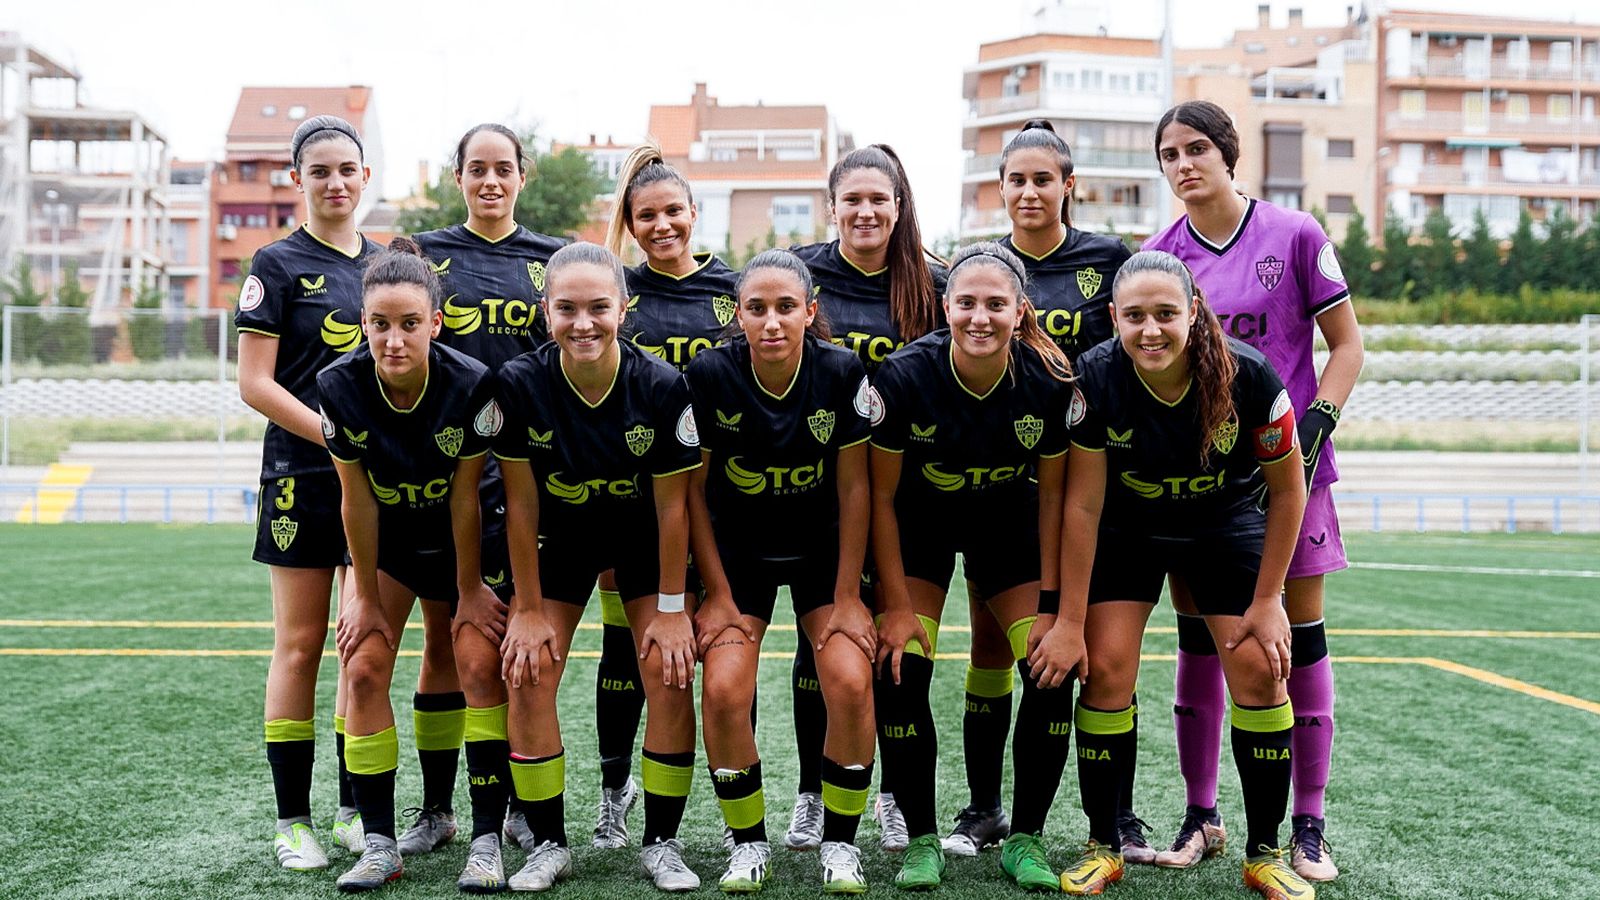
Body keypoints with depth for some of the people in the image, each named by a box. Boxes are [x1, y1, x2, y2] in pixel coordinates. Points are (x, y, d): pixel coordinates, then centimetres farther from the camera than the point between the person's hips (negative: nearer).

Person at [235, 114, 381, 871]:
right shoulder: (278, 264, -2)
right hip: (303, 478, -4)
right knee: (300, 646, 1)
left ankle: (356, 809, 19)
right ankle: (292, 819, 11)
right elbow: (255, 384, -7)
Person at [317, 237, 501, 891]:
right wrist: (367, 595, -6)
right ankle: (379, 844, 2)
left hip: (460, 538, -2)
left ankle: (488, 840, 4)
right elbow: (356, 498, -14)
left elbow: (465, 496, -18)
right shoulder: (340, 386, -23)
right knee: (363, 668, -8)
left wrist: (469, 587, -9)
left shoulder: (472, 384, -28)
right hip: (385, 541, 2)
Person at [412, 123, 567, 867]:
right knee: (443, 643, 7)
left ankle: (493, 827, 4)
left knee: (484, 647, -5)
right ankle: (436, 809, 19)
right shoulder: (424, 254, 10)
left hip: (520, 471, -1)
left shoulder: (552, 259, 10)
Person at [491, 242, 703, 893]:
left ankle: (661, 843, 7)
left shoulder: (662, 386, -25)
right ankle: (548, 844, 8)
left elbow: (672, 506, -16)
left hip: (644, 539, -1)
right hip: (560, 537, 1)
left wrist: (671, 608, -11)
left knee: (670, 677, -11)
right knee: (527, 675, -9)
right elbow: (521, 504, -14)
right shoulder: (520, 384, -23)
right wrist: (528, 608, -11)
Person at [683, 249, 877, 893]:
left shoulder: (843, 372, -17)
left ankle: (839, 840, 6)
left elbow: (853, 488, -9)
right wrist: (717, 595, -8)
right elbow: (693, 490, -8)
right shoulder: (710, 375, -18)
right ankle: (748, 842, 7)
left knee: (850, 683, -17)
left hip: (823, 550, 0)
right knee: (723, 690, -17)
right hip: (738, 552, 0)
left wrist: (847, 597, -8)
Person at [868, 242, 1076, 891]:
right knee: (900, 671, -14)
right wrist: (896, 604, -15)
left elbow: (1053, 495, -9)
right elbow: (881, 496, -15)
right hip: (920, 521, -1)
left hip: (1009, 522, 1)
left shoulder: (1049, 381, -22)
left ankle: (1024, 839, 8)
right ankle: (921, 840, 5)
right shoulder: (907, 374, -26)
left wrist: (1050, 605, -10)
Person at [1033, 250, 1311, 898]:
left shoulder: (1248, 376, -27)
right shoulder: (1096, 378, -26)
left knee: (1261, 672, -8)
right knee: (1105, 670, -10)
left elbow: (1287, 491, -12)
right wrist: (1070, 621, -16)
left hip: (1226, 524, 0)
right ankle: (1103, 846, 8)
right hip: (1126, 528, 0)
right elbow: (1083, 504, -18)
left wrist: (1266, 600, -9)